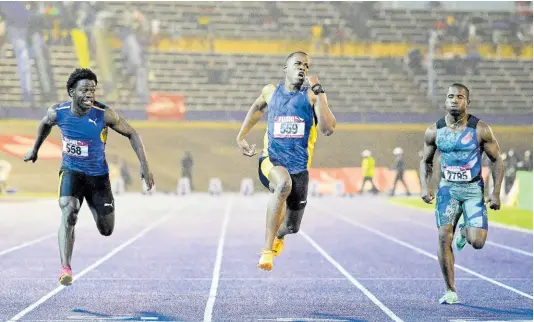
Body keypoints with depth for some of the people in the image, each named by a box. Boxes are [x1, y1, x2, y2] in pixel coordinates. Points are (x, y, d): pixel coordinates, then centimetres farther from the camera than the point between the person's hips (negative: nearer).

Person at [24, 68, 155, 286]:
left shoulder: (104, 114, -22)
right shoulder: (57, 113, -15)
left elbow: (131, 134, -10)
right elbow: (45, 124, 10)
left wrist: (144, 166, -17)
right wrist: (35, 149, 23)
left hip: (98, 175, 0)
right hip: (71, 171, 0)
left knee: (106, 231, 10)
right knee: (69, 212, -28)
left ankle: (93, 206, 47)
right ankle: (65, 268, -31)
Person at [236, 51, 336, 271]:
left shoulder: (312, 95, -3)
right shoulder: (271, 91, 5)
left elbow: (328, 129, -18)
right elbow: (257, 108, 29)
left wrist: (318, 92, -20)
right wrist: (241, 137, 23)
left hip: (299, 167, 1)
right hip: (271, 161, -1)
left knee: (292, 227, 10)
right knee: (284, 183, -38)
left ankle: (278, 236, 52)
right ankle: (268, 249, -33)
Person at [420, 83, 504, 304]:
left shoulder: (480, 129, -8)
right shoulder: (434, 131, -2)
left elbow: (496, 160, -1)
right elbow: (426, 162, 11)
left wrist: (496, 192, -7)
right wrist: (425, 187, -5)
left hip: (474, 189, -1)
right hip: (448, 188, 2)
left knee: (477, 242, -15)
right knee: (444, 237, -13)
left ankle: (464, 230, 25)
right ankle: (450, 292, -1)